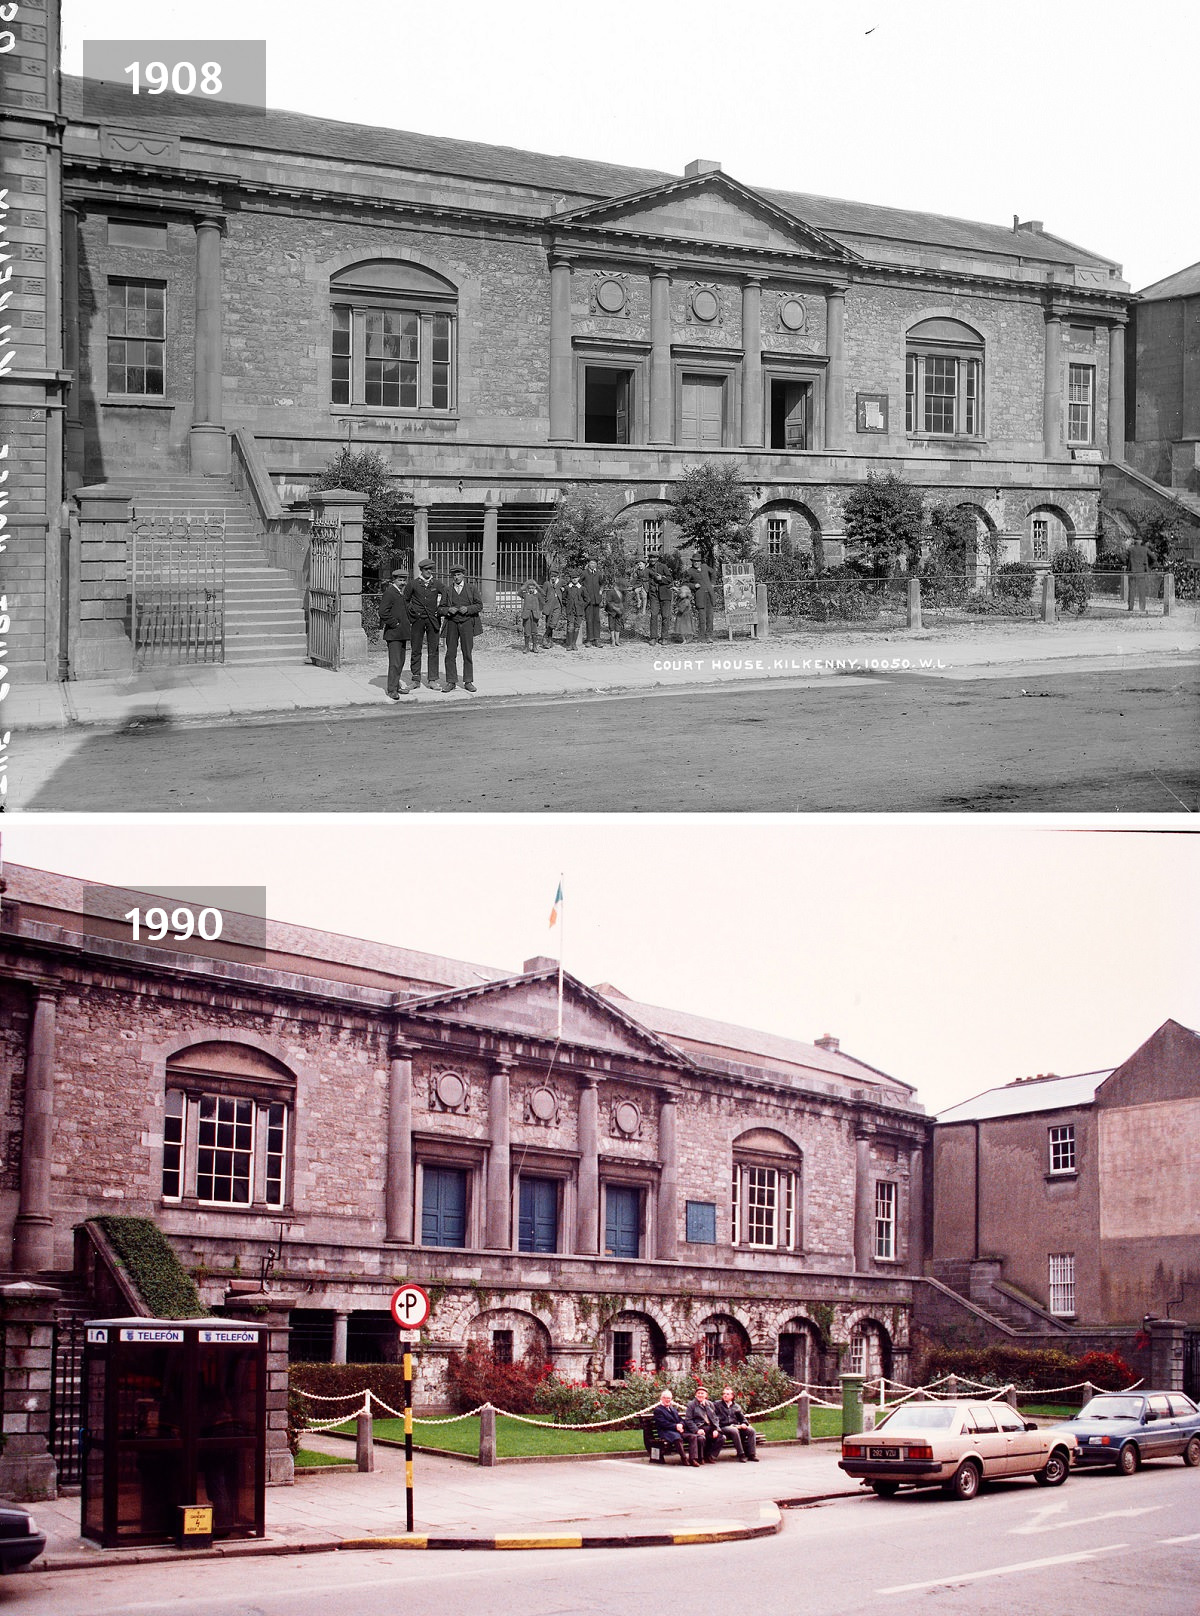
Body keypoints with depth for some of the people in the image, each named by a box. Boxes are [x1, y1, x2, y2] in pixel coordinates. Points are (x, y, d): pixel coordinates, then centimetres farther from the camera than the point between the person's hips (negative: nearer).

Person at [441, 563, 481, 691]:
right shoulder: (447, 590, 12)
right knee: (450, 654, -2)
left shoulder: (472, 588, 8)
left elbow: (479, 605, 5)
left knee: (467, 654, -1)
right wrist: (448, 610, -9)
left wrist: (468, 609, -12)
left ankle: (468, 682, 5)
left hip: (467, 622, -1)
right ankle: (451, 681, 3)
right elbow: (441, 608, 13)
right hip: (452, 623, 1)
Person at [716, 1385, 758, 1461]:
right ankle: (741, 1454, -35)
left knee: (751, 1430, -20)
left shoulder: (736, 1406, 23)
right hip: (724, 1427, -5)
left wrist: (744, 1424, -2)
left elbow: (742, 1418, 22)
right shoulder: (718, 1405, 9)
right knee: (734, 1431, -38)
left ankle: (751, 1454, -20)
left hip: (736, 1426, 5)